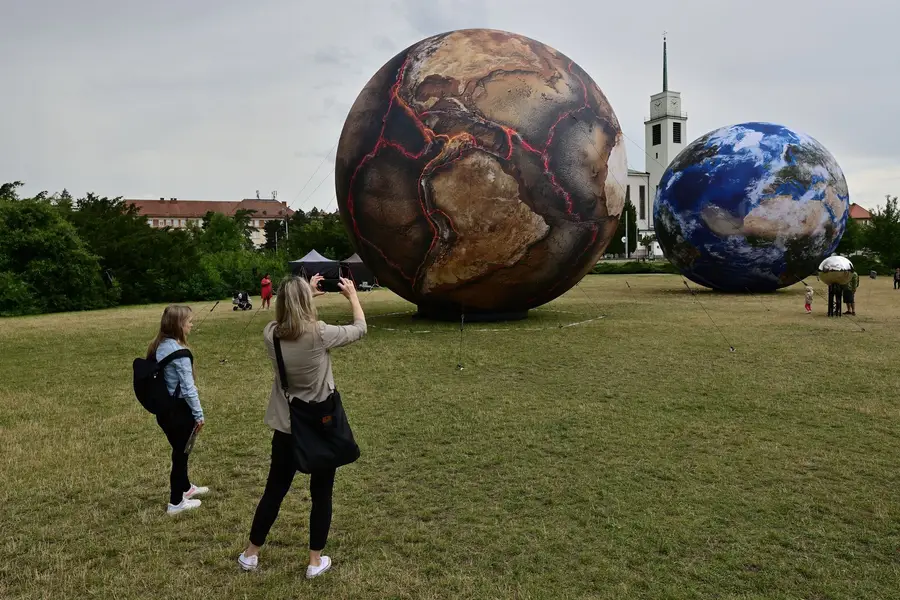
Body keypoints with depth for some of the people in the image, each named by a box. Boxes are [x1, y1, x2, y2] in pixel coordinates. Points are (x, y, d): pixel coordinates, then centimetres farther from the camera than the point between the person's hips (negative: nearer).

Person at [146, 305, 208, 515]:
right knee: (180, 453, 8)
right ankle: (176, 503, 21)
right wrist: (199, 414, -13)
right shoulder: (178, 351, -23)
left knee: (179, 450, 25)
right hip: (178, 409, -8)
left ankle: (185, 488, 44)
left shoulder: (158, 346, 4)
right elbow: (188, 387, -21)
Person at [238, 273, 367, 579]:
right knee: (321, 495, 13)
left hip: (286, 428, 4)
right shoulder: (320, 334, -21)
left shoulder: (270, 334, -8)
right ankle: (315, 561, 23)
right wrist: (352, 295, 10)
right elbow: (359, 329, -4)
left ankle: (250, 554, 33)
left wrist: (307, 292, 22)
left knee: (274, 491, 19)